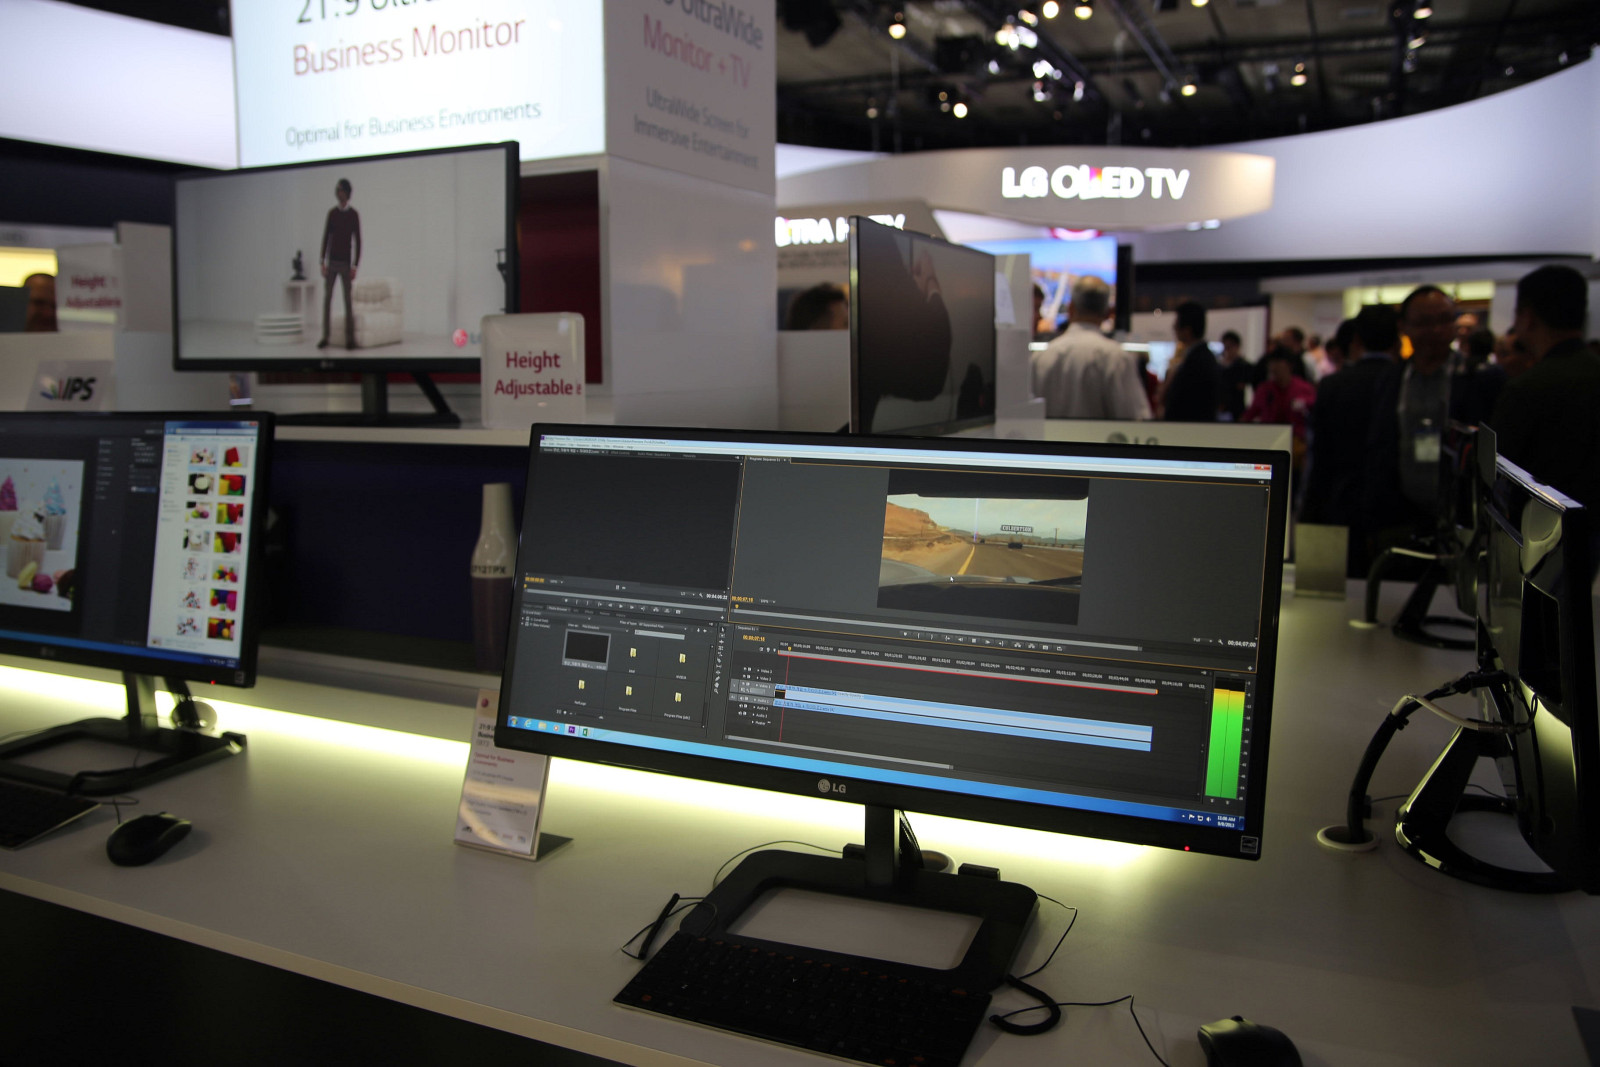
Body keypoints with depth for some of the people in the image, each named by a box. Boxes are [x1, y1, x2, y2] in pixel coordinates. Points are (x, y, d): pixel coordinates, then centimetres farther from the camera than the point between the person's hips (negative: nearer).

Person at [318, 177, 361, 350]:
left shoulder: (353, 215, -1)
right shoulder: (332, 213, 8)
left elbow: (358, 242, -2)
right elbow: (326, 238, 9)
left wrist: (355, 266, -9)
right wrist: (323, 262, 2)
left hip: (346, 264, -3)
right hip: (331, 262, 3)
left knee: (348, 301, -2)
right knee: (327, 299, 0)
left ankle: (350, 338, 1)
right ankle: (325, 337, 3)